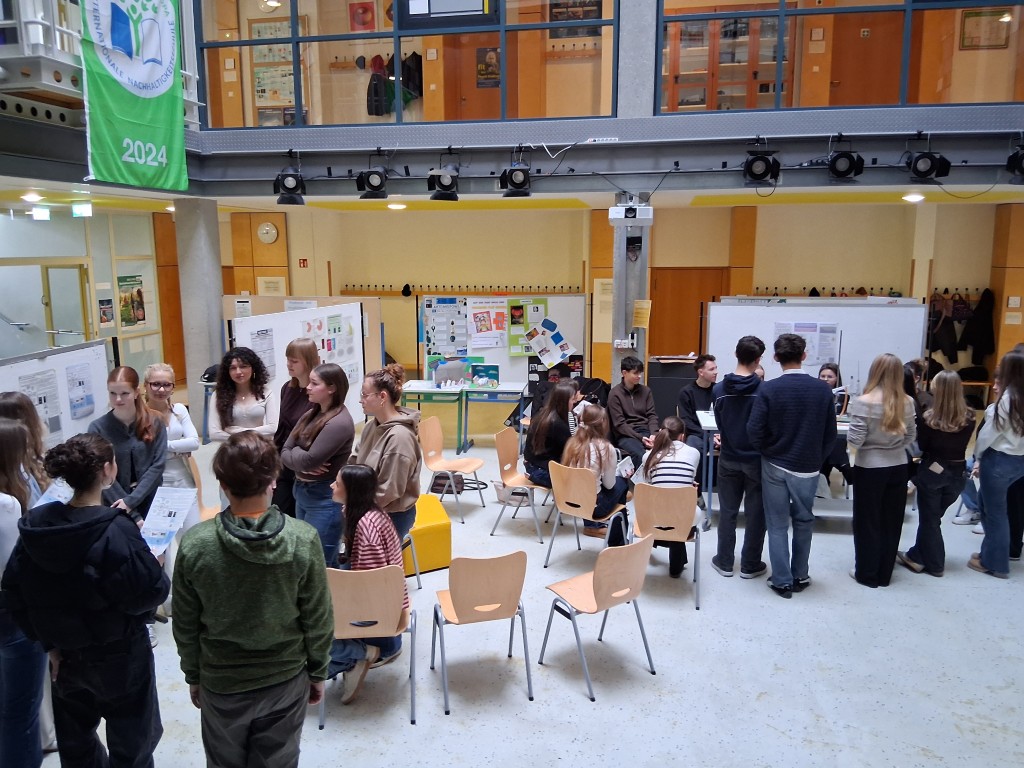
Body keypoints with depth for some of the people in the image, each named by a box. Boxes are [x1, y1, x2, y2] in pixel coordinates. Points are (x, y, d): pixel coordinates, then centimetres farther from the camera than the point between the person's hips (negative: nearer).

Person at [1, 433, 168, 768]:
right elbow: (152, 592, -24)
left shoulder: (35, 526, -8)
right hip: (120, 656, -5)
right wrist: (156, 570, -3)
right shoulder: (117, 531, -27)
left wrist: (49, 641, 7)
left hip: (65, 655, 6)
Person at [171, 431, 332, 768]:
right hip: (286, 678, -1)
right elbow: (318, 620, -11)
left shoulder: (194, 544, -20)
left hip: (220, 681, 1)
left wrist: (193, 676, 10)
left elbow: (185, 626, -7)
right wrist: (318, 673, 5)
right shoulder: (303, 540, -22)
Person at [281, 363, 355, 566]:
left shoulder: (339, 423, -19)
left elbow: (309, 460, -22)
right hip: (302, 493, 9)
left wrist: (295, 453, -2)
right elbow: (285, 452, 5)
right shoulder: (311, 415, 8)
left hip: (325, 499, -9)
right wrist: (302, 461, -14)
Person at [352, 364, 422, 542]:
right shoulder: (373, 425, 0)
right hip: (372, 510, 8)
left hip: (393, 516, -8)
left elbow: (389, 490, -24)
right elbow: (356, 459, 14)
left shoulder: (399, 436, -26)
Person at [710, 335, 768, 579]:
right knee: (756, 513, 9)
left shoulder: (719, 390, -7)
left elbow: (720, 424, 4)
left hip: (729, 458, 3)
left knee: (728, 511, 13)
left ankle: (725, 561, 20)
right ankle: (750, 565, 18)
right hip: (756, 459, -3)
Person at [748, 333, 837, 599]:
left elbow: (755, 432, -13)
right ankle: (800, 577, 26)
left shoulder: (768, 389, -14)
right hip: (808, 468, 2)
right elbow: (830, 434, -1)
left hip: (775, 466, -2)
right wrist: (816, 459, 12)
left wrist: (769, 452, 5)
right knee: (804, 522, 17)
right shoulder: (822, 390, -6)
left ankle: (782, 580, 12)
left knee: (777, 524, 8)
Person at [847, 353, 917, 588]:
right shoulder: (907, 402, -3)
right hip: (898, 467, 4)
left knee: (867, 522, 9)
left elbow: (855, 440, -16)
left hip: (870, 468, -4)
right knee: (891, 522, 14)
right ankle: (884, 574, 25)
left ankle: (867, 574, 18)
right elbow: (910, 437, 6)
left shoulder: (863, 402, -18)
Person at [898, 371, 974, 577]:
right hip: (958, 473, 4)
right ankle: (918, 556, 26)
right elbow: (962, 444, 5)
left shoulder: (928, 419, -20)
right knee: (931, 516, 18)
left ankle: (935, 564, 24)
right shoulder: (969, 417, -9)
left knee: (929, 519, 13)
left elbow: (921, 446, -6)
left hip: (932, 472, -4)